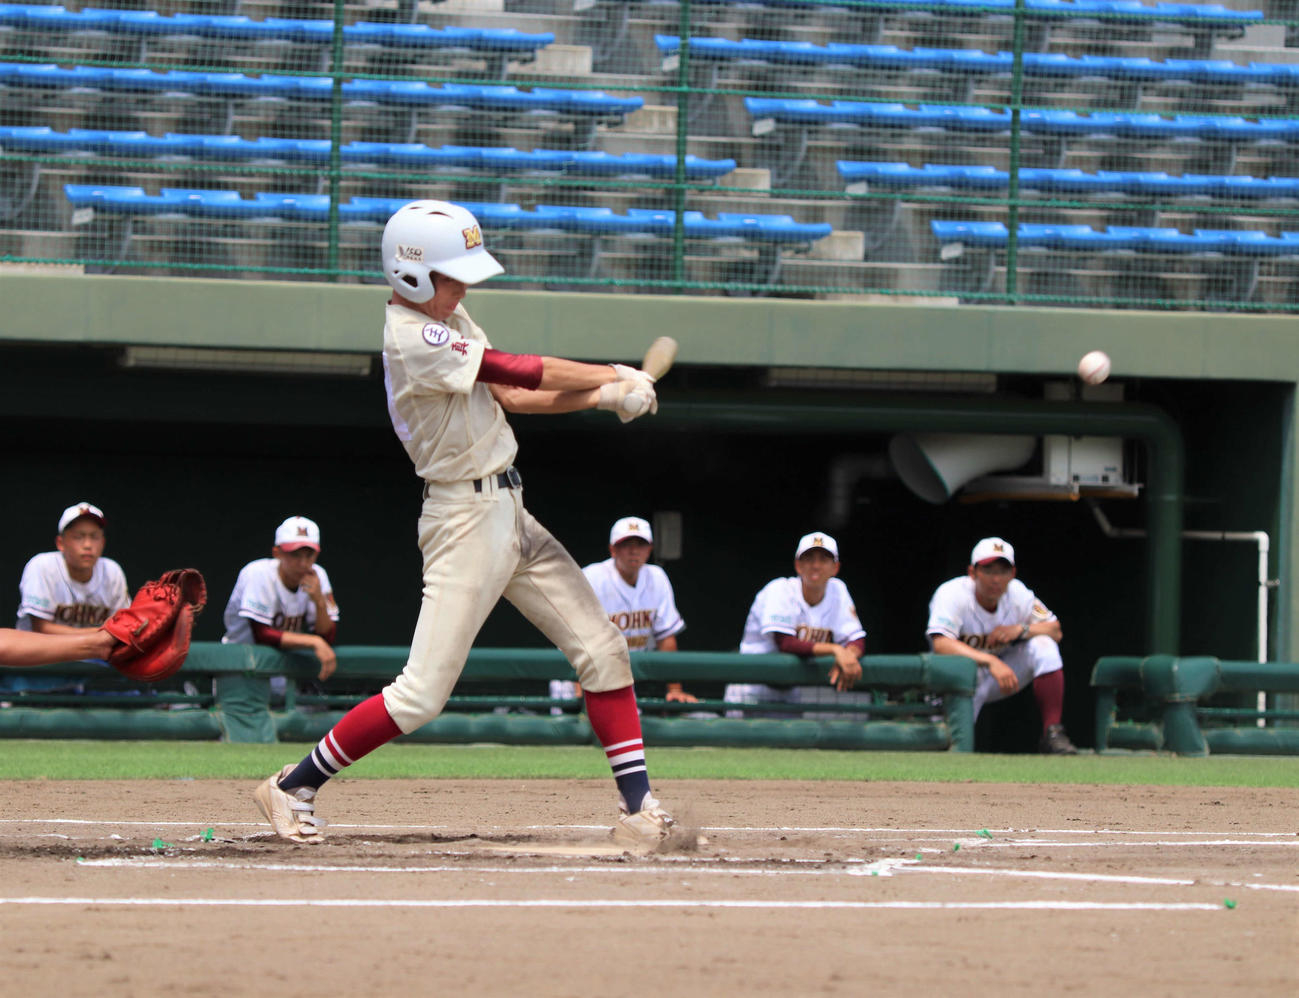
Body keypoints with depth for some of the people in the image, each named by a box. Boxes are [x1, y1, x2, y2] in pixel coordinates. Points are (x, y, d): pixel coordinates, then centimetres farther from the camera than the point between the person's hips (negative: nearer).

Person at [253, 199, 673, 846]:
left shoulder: (447, 319, 11)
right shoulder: (415, 339, -19)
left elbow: (509, 397, 11)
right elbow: (521, 373, -17)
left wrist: (601, 396, -2)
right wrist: (613, 376, -5)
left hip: (509, 513, 10)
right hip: (466, 519, -10)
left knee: (602, 649, 3)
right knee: (422, 695, -9)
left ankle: (637, 805, 4)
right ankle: (295, 787, 5)